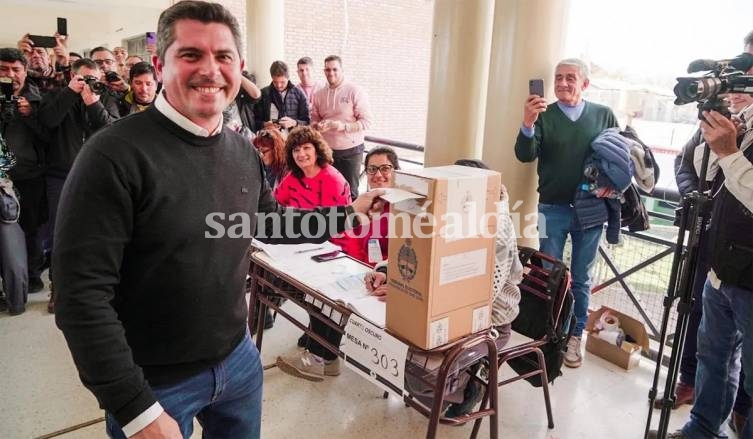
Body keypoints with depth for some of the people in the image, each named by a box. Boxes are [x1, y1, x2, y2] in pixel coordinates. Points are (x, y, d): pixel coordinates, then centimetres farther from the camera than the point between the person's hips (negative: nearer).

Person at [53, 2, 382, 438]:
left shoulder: (244, 153, 0)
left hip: (238, 358, 6)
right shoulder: (115, 155, -21)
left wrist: (349, 213, 9)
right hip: (153, 381, -6)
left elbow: (273, 222, 16)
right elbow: (82, 293, -22)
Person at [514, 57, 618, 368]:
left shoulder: (604, 116, 4)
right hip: (553, 209, -1)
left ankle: (575, 335, 24)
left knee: (581, 278, 10)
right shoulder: (544, 115, -1)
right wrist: (527, 124, -31)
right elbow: (525, 156, -14)